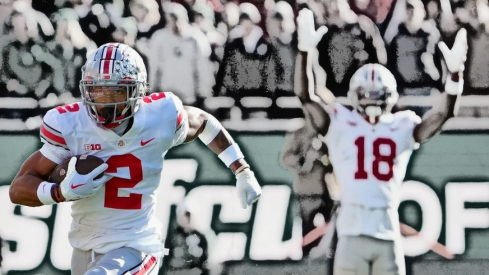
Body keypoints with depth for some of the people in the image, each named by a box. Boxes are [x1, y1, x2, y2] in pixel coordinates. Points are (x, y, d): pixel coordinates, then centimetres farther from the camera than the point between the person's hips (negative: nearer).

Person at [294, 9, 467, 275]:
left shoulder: (402, 127, 9)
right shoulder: (340, 124, 4)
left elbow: (442, 113, -3)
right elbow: (305, 96, -7)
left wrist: (454, 73, -19)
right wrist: (305, 51, -21)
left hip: (388, 234, 2)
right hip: (352, 232, -2)